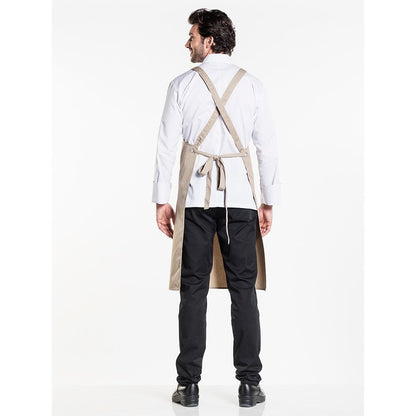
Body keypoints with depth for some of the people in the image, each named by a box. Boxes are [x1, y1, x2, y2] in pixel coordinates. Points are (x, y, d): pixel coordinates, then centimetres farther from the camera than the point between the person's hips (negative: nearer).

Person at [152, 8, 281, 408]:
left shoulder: (182, 84, 1)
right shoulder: (252, 85, 5)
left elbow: (166, 145, -1)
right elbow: (267, 146, 2)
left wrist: (161, 199, 5)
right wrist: (269, 201, 7)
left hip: (195, 197, -1)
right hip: (240, 196, 1)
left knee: (193, 289, 4)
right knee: (243, 289, 5)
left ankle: (189, 385, 8)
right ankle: (249, 384, 8)